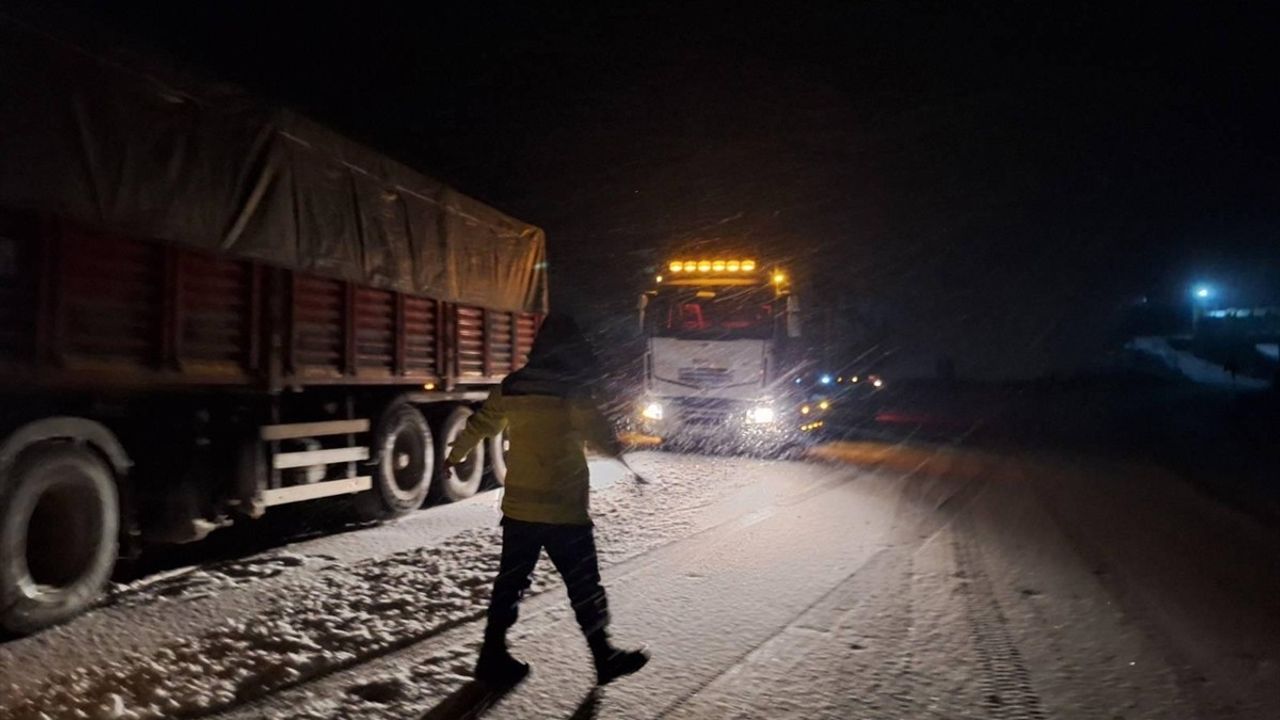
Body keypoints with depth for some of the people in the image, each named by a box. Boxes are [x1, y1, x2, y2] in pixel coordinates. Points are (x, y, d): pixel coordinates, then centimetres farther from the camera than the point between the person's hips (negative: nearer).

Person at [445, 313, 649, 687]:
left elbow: (479, 424, 14)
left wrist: (455, 456, 30)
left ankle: (493, 655, 22)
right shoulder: (573, 389, -14)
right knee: (583, 585, 7)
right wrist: (616, 447, 9)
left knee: (510, 581, 16)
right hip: (563, 509, -5)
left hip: (519, 506, 5)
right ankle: (604, 657, 19)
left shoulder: (511, 385, 3)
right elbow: (599, 434, -12)